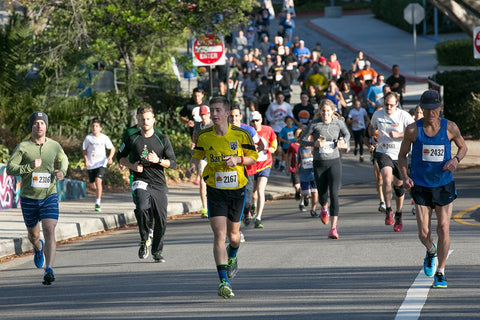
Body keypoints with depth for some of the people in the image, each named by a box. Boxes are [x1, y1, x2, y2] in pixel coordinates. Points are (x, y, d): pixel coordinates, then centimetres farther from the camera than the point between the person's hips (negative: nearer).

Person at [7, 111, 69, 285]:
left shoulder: (54, 146, 1)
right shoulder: (22, 147, -7)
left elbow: (63, 160, 22)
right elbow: (10, 169, -11)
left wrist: (62, 172, 1)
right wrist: (30, 167, -25)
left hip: (49, 195, 0)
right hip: (29, 198, 0)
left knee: (49, 231, -19)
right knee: (33, 234, 17)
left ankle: (49, 270, -26)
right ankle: (38, 248, 54)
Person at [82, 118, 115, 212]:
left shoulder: (104, 138, -2)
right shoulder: (88, 137, 0)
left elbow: (112, 148, 8)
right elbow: (84, 150, 9)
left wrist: (110, 157, -9)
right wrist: (86, 160, -6)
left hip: (101, 163, -2)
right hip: (90, 164, 2)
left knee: (98, 181, -21)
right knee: (93, 185, 7)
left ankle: (98, 203, -19)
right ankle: (98, 196, 42)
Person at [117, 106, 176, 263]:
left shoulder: (162, 139, 3)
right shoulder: (131, 138, 2)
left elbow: (173, 162, 4)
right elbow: (120, 157, 14)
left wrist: (158, 160, -14)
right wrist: (132, 166, -5)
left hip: (159, 184, 2)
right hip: (140, 181, -2)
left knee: (161, 220, 2)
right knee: (142, 208, -30)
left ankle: (157, 251, 23)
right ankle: (144, 240, -7)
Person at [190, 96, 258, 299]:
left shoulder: (240, 134, -9)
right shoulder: (204, 136, -4)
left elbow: (253, 157, 0)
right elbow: (197, 156, 14)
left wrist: (238, 160, -17)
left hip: (237, 189, 0)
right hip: (215, 190, 0)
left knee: (233, 233, 15)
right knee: (219, 234, -14)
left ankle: (232, 257, 52)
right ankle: (224, 281, -16)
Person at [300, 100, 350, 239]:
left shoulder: (339, 123, -1)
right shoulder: (314, 124, -6)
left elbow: (347, 134, 18)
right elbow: (302, 140, -1)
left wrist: (342, 142, -4)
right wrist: (314, 143, -19)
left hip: (334, 162, 0)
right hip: (319, 163, 0)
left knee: (334, 193, -14)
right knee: (322, 195, 9)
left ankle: (333, 228, -17)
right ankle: (324, 208, 49)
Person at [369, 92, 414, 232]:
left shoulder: (404, 116, -8)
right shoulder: (378, 114, 1)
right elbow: (372, 127, 22)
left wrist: (398, 135, -17)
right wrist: (373, 140, 5)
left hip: (400, 155, 0)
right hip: (383, 152, 0)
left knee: (399, 185, 9)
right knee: (387, 179, -26)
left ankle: (398, 216, 28)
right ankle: (388, 211, -11)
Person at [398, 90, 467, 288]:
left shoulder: (450, 128, -5)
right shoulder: (413, 130, -7)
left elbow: (463, 147, 11)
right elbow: (402, 155, 4)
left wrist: (456, 159, -11)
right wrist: (405, 177, -12)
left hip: (444, 185, 0)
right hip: (421, 186, 0)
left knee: (443, 230, -5)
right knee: (424, 233, -3)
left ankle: (440, 273, 11)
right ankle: (431, 252, 34)